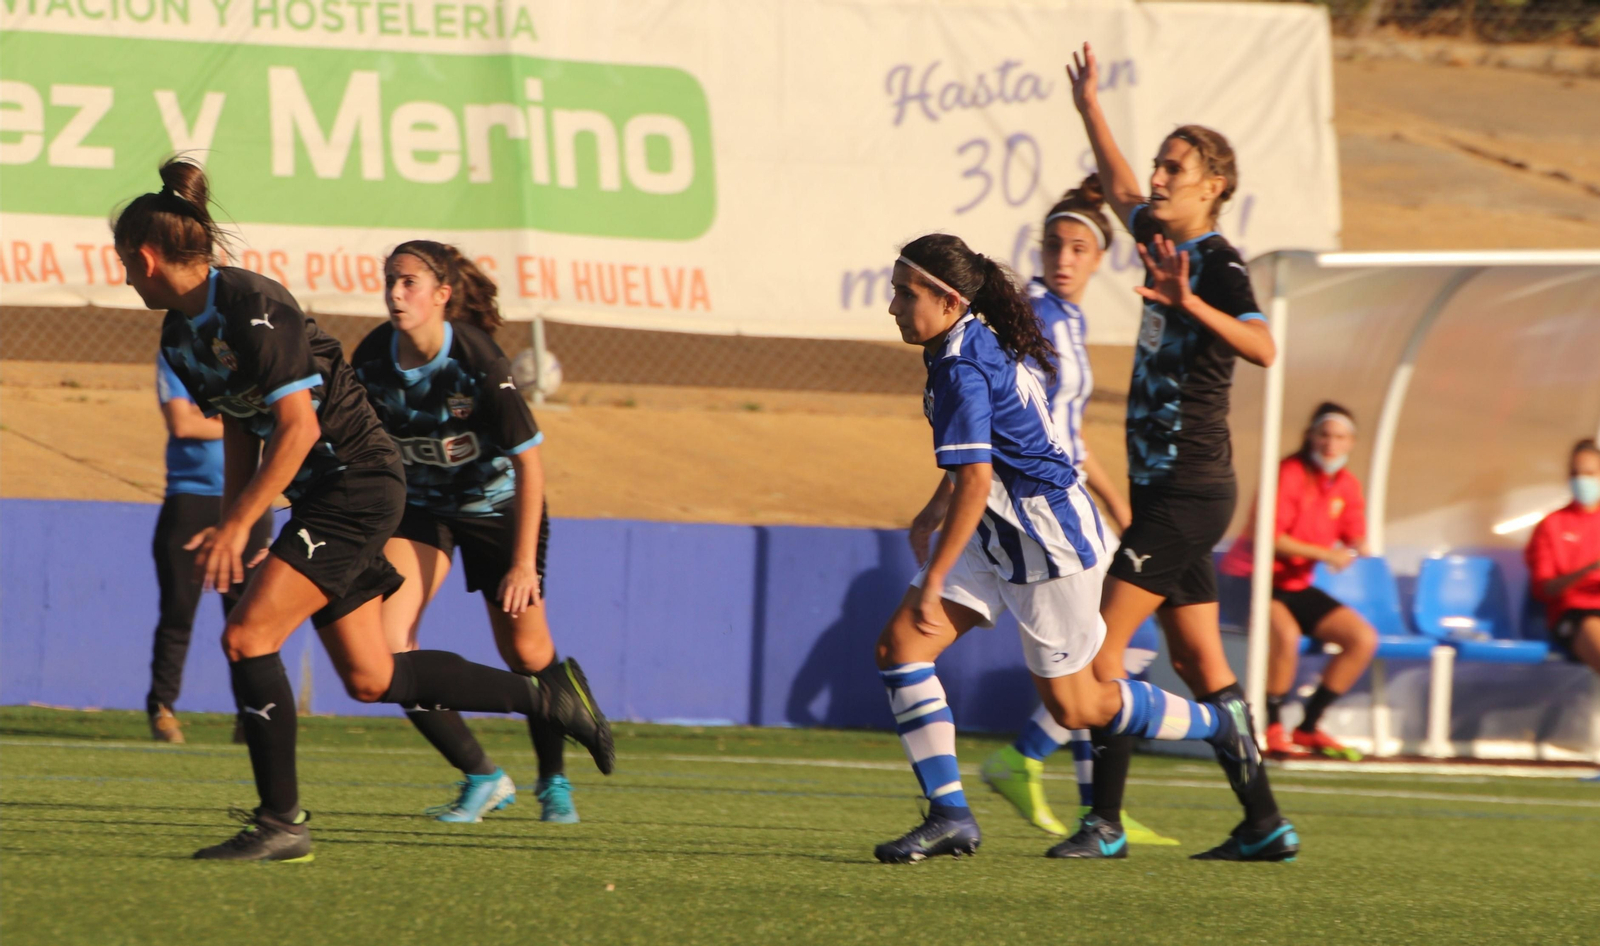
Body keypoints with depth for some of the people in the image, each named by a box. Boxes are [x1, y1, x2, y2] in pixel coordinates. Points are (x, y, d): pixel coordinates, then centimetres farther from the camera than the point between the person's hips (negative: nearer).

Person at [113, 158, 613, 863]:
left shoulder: (253, 308, -20)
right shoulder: (180, 334, 9)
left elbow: (297, 427, -23)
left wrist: (236, 526, -22)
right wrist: (229, 539, 11)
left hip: (358, 482, -10)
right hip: (322, 494, 10)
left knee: (247, 638, -16)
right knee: (369, 679, 10)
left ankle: (282, 822, -10)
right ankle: (543, 696, 22)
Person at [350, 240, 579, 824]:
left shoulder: (478, 361, -28)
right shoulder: (372, 359, -17)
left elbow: (528, 463, -23)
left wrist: (523, 563, -25)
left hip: (496, 505, -3)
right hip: (419, 506, 3)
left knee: (526, 652, 0)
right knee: (386, 639, -15)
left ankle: (554, 780, 28)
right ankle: (480, 777, -3)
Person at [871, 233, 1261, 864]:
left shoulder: (962, 372, -24)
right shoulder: (985, 343, 5)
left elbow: (974, 485, -29)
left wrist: (932, 583, -28)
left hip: (1050, 542, -10)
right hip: (998, 536, 10)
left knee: (1073, 705, 3)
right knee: (899, 646, -4)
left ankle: (1216, 723, 24)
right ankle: (949, 815, -5)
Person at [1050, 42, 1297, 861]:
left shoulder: (1218, 267, -14)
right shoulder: (1168, 248, 12)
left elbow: (1261, 347, -32)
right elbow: (1121, 193, 33)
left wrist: (1189, 302, -43)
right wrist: (1089, 109, 39)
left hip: (1188, 490, -9)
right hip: (1167, 486, 9)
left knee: (1100, 641, -12)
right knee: (1197, 660, 9)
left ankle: (1105, 818, -11)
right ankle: (1263, 824, 10)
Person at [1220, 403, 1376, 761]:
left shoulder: (1347, 486, 8)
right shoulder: (1289, 475, -16)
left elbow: (1357, 543, 7)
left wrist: (1353, 551, -18)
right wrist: (1323, 554, -25)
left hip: (1296, 586, 8)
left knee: (1363, 638, -2)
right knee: (1285, 633, -37)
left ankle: (1308, 727, 5)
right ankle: (1273, 729, -20)